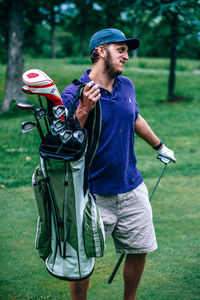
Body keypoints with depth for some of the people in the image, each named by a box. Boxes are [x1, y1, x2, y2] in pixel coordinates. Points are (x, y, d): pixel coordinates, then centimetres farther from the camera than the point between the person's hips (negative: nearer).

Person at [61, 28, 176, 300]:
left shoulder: (127, 86, 5)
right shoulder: (74, 94, -12)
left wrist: (160, 147, 39)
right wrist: (84, 110, -32)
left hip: (132, 189, 6)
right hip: (94, 194, -6)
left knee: (139, 251, 14)